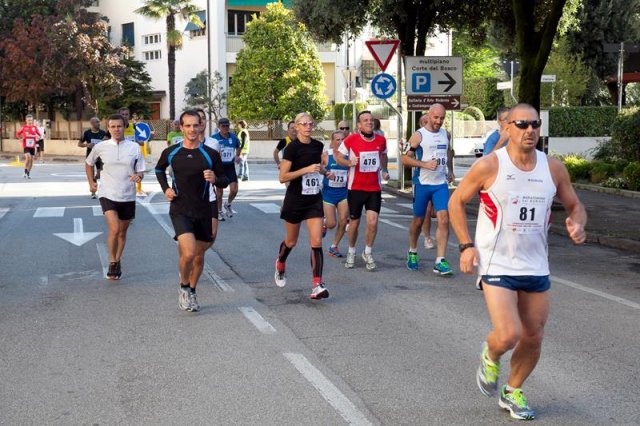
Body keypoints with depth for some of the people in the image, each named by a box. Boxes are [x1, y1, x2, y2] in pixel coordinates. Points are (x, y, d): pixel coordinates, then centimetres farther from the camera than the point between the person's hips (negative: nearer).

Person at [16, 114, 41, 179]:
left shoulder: (35, 127, 3)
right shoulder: (23, 127, -2)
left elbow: (39, 135, 11)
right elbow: (17, 134, 9)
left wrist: (38, 137, -11)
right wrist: (20, 138, -10)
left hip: (32, 146, 3)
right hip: (26, 146, -3)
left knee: (31, 160, 5)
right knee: (28, 157, -24)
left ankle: (28, 173, 22)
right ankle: (25, 172, -7)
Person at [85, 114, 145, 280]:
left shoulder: (134, 147, -1)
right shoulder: (100, 147, -2)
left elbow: (140, 171, 2)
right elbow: (89, 164, 17)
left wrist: (138, 176, -19)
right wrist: (91, 182, 11)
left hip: (128, 196, 2)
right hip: (108, 195, -2)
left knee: (122, 232, 13)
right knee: (114, 229, -18)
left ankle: (117, 261, 32)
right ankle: (112, 263, -2)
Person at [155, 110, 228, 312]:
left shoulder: (211, 155, -4)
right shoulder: (171, 152, -1)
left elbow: (225, 181, 4)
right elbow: (159, 169, 20)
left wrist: (215, 179, -18)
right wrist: (165, 188, 4)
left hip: (203, 212, 2)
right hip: (180, 210, -2)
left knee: (199, 256, 11)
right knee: (189, 252, -20)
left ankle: (191, 292, 33)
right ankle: (183, 288, 6)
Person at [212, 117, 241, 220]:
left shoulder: (233, 137, 3)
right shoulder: (214, 138, -7)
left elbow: (238, 147, 21)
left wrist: (237, 156, 5)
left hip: (230, 166, 2)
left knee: (234, 190, -7)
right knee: (219, 190, 5)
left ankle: (228, 205, 24)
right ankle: (219, 211, 23)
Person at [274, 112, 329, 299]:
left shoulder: (318, 145, 4)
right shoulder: (292, 148, -13)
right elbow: (283, 177, -16)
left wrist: (324, 172, 4)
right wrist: (307, 169, -23)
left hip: (314, 200, 3)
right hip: (295, 200, -3)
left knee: (316, 242, -9)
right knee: (291, 241, 15)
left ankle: (317, 285, -10)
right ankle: (280, 264, 47)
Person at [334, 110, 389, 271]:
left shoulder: (381, 140, 1)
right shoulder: (351, 140, -10)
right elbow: (338, 156, -1)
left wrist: (384, 170, 5)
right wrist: (349, 162, -21)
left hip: (374, 188, 2)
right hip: (355, 188, -2)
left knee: (373, 221, -10)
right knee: (354, 222, 9)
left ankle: (368, 252, 13)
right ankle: (351, 252, 33)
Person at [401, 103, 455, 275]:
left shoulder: (445, 134, 9)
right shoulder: (419, 135, -7)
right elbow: (405, 158, -10)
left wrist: (450, 170, 23)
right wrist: (425, 164, -19)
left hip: (441, 184, 3)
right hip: (422, 183, -3)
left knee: (444, 220, -11)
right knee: (418, 220, 11)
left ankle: (440, 262, -11)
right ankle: (412, 252, 35)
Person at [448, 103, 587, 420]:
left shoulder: (554, 168, -1)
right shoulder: (489, 166, -12)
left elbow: (575, 206, 12)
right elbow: (456, 202, -1)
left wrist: (578, 224, -11)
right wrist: (466, 245, -10)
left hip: (536, 267, 5)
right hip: (496, 265, -4)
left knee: (533, 338, 12)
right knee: (508, 336, -17)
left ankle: (512, 392, 36)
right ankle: (490, 357, 20)